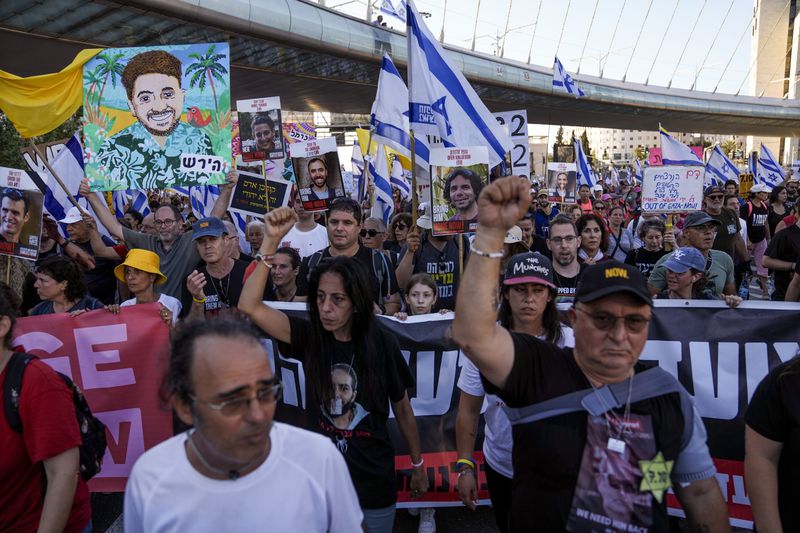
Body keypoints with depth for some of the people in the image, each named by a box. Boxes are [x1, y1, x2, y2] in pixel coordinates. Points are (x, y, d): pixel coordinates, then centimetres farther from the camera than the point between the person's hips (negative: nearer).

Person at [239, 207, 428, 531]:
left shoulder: (381, 343, -13)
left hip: (373, 480, -1)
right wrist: (271, 240, -26)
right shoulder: (309, 336, -10)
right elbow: (250, 306, -21)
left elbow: (403, 410, -2)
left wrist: (417, 467, 7)